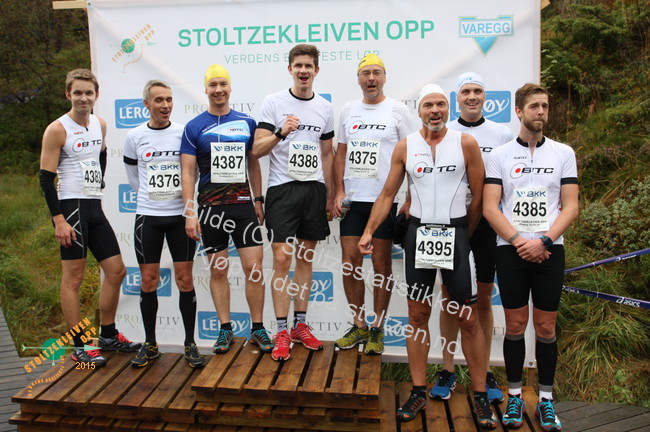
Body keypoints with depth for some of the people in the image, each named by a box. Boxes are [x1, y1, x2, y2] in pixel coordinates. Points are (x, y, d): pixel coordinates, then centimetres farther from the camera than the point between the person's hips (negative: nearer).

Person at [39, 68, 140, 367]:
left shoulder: (100, 125, 11)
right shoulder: (57, 129, -8)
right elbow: (46, 177, -12)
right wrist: (58, 219, -18)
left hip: (95, 208, 7)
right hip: (71, 208, -7)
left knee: (116, 271, 9)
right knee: (73, 278, -2)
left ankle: (108, 336, 23)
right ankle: (79, 348, 8)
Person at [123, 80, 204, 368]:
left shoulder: (185, 133, 0)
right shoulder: (135, 137, 4)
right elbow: (132, 176, 16)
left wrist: (183, 195, 6)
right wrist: (152, 195, 11)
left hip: (180, 215, -1)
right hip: (147, 216, 1)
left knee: (185, 280, 1)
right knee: (148, 281, 5)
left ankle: (190, 345, 13)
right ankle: (150, 344, 20)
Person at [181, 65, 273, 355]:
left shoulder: (247, 122, 8)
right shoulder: (194, 127, 1)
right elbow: (187, 172, -3)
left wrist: (258, 200, 9)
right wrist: (190, 213, -9)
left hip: (243, 204, 1)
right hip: (210, 208, -1)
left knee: (253, 267, -2)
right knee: (218, 270, 7)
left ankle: (258, 329, 12)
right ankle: (225, 329, 19)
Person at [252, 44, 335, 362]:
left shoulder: (325, 107, 11)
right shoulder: (273, 102, -1)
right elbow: (257, 149, -6)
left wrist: (330, 195, 14)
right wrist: (280, 133, -24)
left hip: (314, 188, 4)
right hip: (282, 187, -3)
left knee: (305, 258, 9)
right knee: (282, 260, -5)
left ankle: (300, 325, 20)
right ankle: (282, 332, 4)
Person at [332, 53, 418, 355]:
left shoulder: (397, 110, 0)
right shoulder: (348, 111, 12)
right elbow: (341, 154, 15)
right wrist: (339, 192, 4)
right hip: (351, 199, 4)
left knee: (381, 264, 2)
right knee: (350, 263, 4)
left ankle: (377, 329, 16)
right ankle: (359, 325, 20)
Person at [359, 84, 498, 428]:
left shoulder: (466, 144, -3)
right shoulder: (405, 147, 3)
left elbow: (479, 195, 2)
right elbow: (387, 194, 6)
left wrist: (463, 235, 6)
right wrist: (369, 231, -2)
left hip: (455, 235, -2)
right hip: (418, 233, 2)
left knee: (468, 319, 1)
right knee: (417, 314, 7)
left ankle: (480, 396, 16)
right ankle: (418, 392, 19)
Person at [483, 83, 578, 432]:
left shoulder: (563, 153, 7)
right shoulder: (500, 155, 4)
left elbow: (570, 207, 1)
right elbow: (490, 208, -2)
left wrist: (543, 240, -13)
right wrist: (518, 241, -14)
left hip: (549, 250, 1)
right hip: (510, 250, 0)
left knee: (546, 327, 5)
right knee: (515, 325, 5)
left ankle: (546, 399, 18)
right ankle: (514, 396, 18)